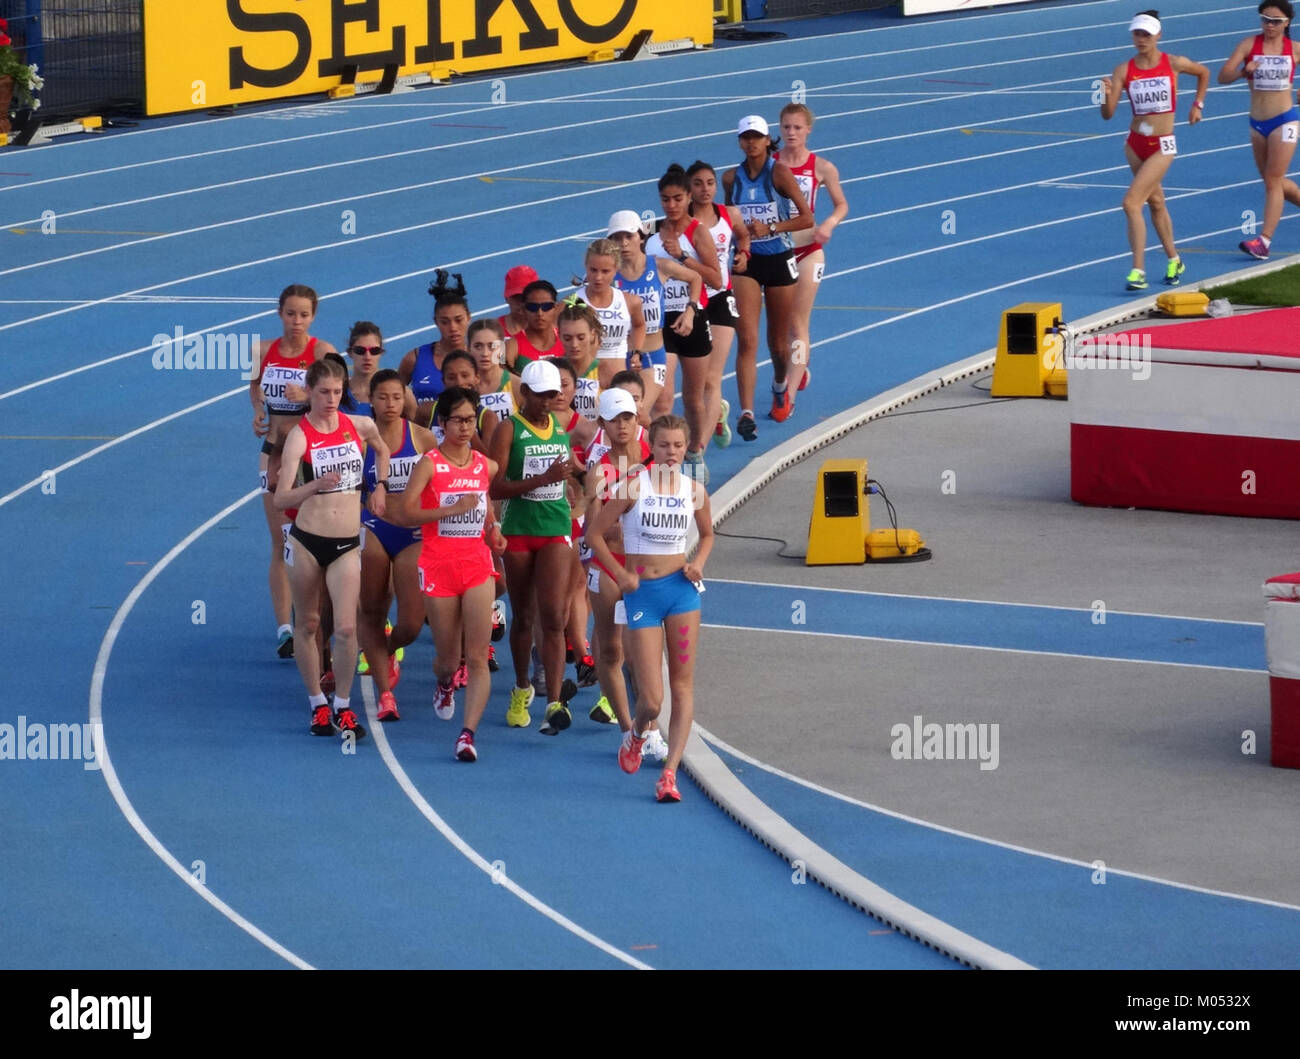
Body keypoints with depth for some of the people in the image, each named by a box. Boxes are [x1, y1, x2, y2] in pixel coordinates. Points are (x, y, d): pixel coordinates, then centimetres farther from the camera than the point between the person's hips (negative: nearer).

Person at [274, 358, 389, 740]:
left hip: (347, 544, 2)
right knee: (307, 624, 9)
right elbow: (281, 499, -17)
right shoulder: (300, 436, -10)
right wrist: (316, 485, -33)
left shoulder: (360, 426, 2)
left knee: (346, 627, -9)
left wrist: (380, 486, 16)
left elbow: (382, 450, 28)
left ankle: (343, 708, 4)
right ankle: (317, 704, 23)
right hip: (307, 541, -2)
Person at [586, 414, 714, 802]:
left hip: (681, 588, 3)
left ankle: (670, 773, 2)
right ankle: (636, 733, 30)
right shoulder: (634, 485, -8)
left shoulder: (694, 490, 2)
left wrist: (698, 565, 3)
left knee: (682, 684, -2)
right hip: (642, 593, -3)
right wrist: (621, 575, -9)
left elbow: (707, 534, 21)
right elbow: (595, 533, -3)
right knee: (652, 700, -5)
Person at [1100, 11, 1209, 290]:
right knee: (1155, 202, 18)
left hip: (1162, 146, -4)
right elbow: (1108, 114, -9)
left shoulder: (1174, 64, -8)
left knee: (1132, 203, -17)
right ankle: (1173, 261, 36)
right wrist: (1107, 95, -29)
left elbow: (1203, 73, 14)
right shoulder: (1124, 71, -5)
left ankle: (1138, 271, -15)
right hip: (1135, 144, 4)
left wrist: (1197, 105, 10)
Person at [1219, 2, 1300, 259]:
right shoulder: (1249, 45, -2)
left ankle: (1264, 240, -13)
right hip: (1257, 122, 4)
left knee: (1273, 181, -9)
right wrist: (1244, 72, -29)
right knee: (1274, 182, 14)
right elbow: (1223, 76, -11)